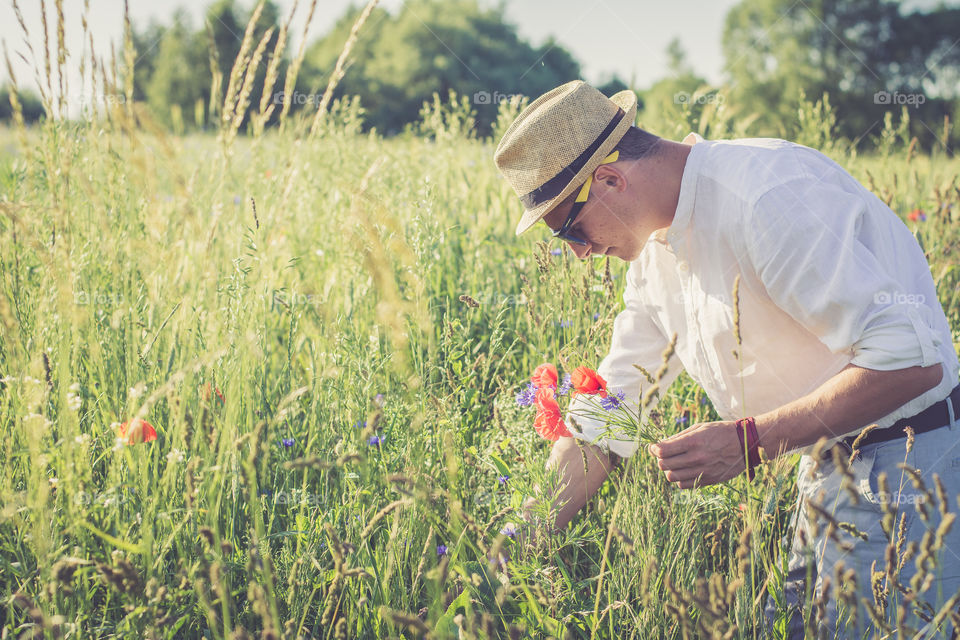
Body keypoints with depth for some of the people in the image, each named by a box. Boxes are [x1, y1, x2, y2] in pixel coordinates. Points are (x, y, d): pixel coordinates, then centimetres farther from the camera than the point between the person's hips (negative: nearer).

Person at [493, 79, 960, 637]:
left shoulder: (768, 196, -24)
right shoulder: (657, 249, 6)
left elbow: (910, 360, -27)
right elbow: (604, 422, 11)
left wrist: (750, 442, -26)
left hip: (908, 462, -8)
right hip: (826, 472, 8)